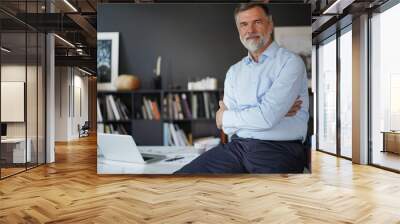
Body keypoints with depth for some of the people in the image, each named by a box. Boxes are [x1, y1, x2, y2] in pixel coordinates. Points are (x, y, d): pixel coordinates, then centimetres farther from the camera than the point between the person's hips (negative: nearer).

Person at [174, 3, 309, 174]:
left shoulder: (290, 62, -3)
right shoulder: (234, 71, 13)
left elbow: (266, 118, -16)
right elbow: (228, 127, 3)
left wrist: (225, 117, 0)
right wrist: (273, 112, -9)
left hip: (279, 149, -3)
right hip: (237, 146, 4)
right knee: (182, 175, -13)